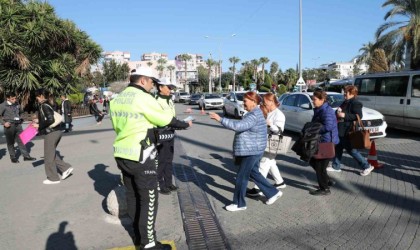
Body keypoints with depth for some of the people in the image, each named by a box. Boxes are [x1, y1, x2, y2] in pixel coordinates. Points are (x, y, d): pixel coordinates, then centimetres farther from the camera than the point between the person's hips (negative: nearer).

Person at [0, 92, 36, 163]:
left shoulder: (17, 104, 9)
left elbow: (21, 112, 26)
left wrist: (21, 120, 16)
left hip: (18, 125, 4)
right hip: (9, 126, -4)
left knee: (21, 141, 4)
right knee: (10, 142, 7)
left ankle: (26, 156, 7)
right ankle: (13, 157, 17)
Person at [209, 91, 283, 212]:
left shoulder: (254, 115, -22)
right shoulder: (254, 113, 12)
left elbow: (238, 126, -34)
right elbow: (242, 126, 21)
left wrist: (220, 119, -31)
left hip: (251, 151, -11)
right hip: (250, 150, 11)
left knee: (241, 177, -1)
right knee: (254, 173, 20)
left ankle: (239, 204, 12)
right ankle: (273, 193, 31)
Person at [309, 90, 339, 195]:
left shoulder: (326, 111, -20)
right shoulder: (319, 110, 12)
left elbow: (328, 127, -30)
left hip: (327, 142, -10)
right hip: (321, 141, 10)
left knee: (320, 165, -1)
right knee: (313, 162, 18)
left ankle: (325, 189, 14)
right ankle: (327, 181, 32)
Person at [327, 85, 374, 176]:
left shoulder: (355, 103, -15)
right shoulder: (346, 102, 14)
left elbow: (359, 116, -24)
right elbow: (340, 111, 27)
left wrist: (344, 115, -26)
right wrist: (338, 113, 3)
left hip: (347, 131, -10)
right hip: (341, 131, 10)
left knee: (351, 150, -2)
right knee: (338, 148, 14)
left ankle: (367, 166, 11)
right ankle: (336, 166, 25)